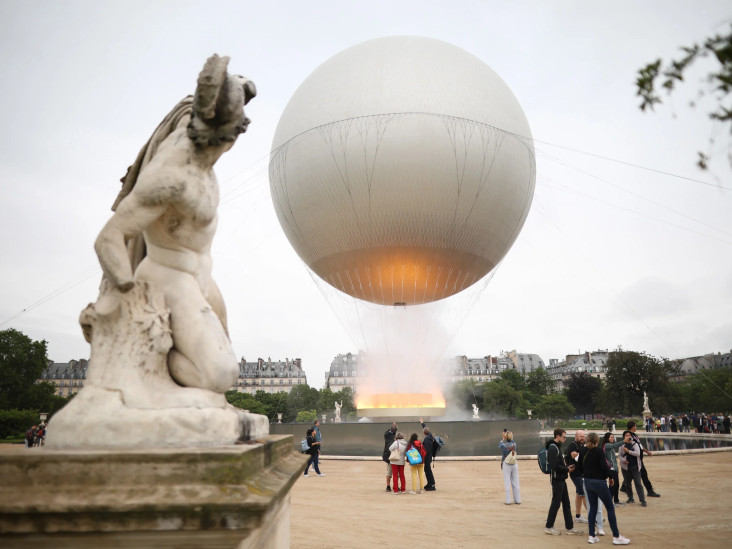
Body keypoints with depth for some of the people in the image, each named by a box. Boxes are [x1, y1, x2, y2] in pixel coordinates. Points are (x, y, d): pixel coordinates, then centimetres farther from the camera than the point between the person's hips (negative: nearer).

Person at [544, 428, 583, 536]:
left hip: (561, 480, 10)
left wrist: (567, 467, 6)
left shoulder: (557, 447, 16)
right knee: (555, 503, -2)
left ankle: (570, 527, 18)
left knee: (566, 503, 12)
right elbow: (554, 466, -23)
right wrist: (567, 469, -12)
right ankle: (548, 527, 8)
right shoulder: (553, 448, -16)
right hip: (556, 479, -10)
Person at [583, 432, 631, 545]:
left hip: (587, 481, 6)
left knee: (593, 508, 13)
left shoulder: (585, 453, 5)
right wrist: (610, 477, -2)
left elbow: (582, 468, 8)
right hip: (599, 482, -6)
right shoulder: (599, 451, -11)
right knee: (610, 508, 5)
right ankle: (616, 537, 7)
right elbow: (604, 466, -16)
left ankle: (592, 536, 14)